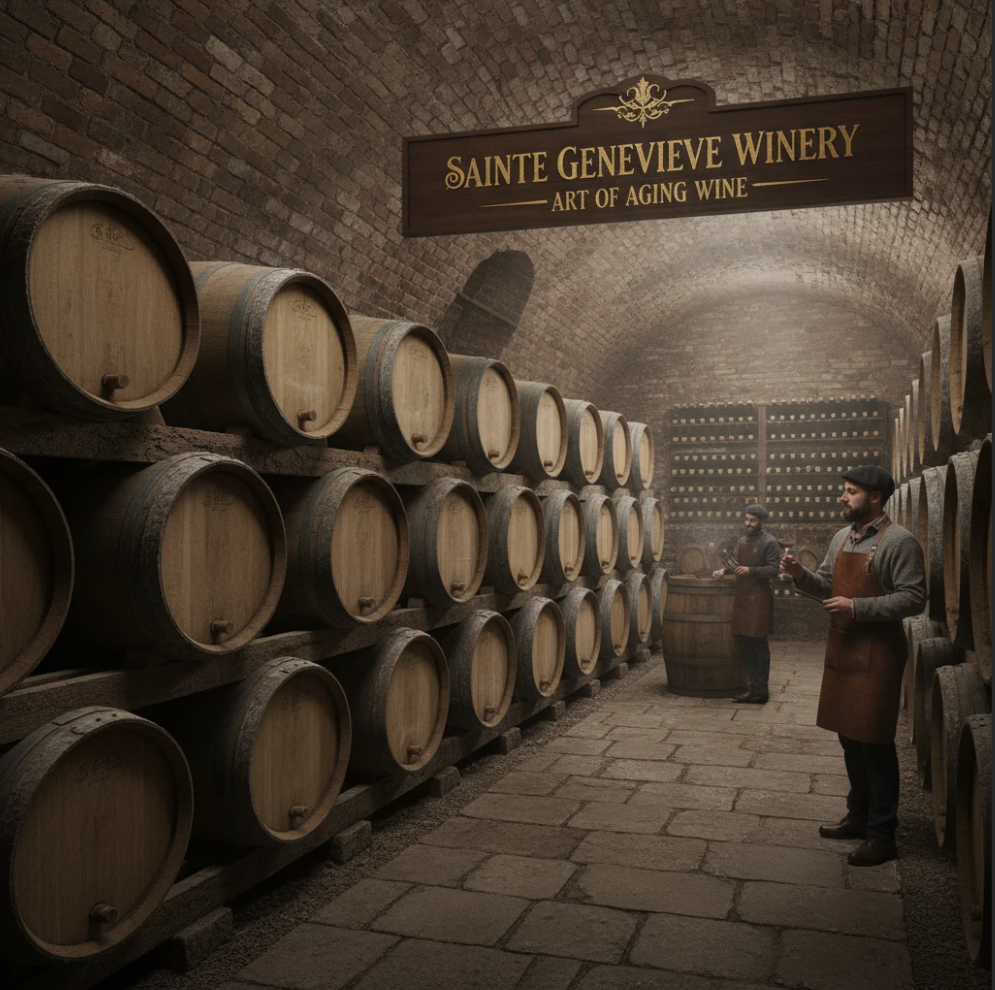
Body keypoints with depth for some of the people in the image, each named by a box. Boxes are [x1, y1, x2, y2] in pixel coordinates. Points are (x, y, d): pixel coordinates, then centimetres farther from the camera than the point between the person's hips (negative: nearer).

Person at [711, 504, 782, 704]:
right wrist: (724, 569, 7)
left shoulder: (769, 542, -7)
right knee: (742, 643, 11)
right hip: (741, 597, 8)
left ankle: (760, 691, 4)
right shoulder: (742, 541, 16)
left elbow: (774, 570, -13)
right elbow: (734, 560, 27)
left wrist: (751, 571, -23)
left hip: (759, 599, -8)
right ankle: (753, 687, 21)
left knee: (758, 645, -3)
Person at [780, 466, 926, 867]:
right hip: (841, 648, 8)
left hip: (877, 654, -8)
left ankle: (882, 834, 10)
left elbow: (913, 598, -17)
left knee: (874, 743, -1)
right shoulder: (841, 538, 11)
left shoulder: (899, 541, -13)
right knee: (848, 737, 15)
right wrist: (801, 574, -2)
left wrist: (857, 607, -22)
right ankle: (858, 817, 30)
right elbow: (827, 584, 18)